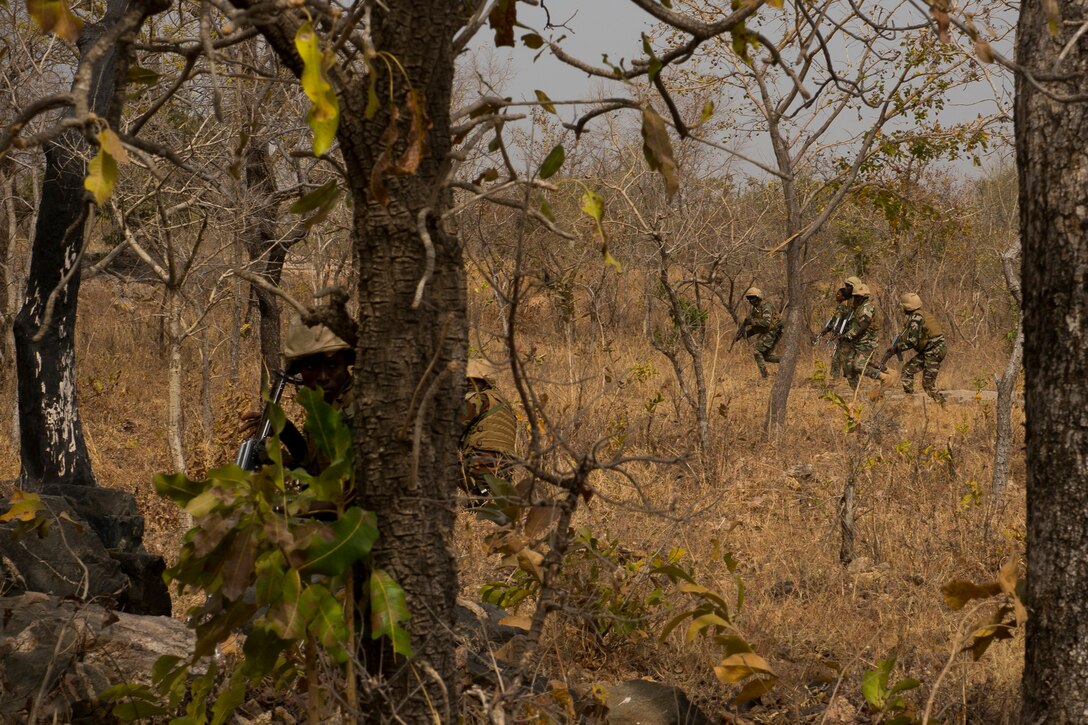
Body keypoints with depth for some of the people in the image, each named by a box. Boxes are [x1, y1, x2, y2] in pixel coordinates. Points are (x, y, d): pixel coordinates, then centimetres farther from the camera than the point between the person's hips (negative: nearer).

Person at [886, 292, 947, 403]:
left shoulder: (916, 318, -17)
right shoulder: (921, 314, 13)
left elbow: (912, 341, -21)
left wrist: (896, 348, -11)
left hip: (934, 352, -10)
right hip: (927, 351, 10)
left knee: (928, 384, -7)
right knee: (908, 369, 12)